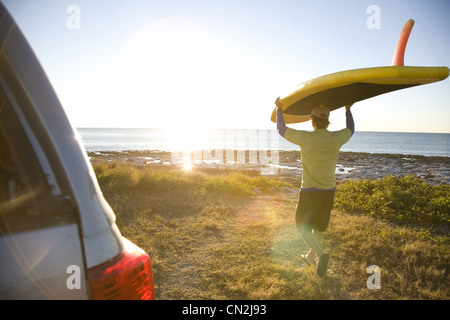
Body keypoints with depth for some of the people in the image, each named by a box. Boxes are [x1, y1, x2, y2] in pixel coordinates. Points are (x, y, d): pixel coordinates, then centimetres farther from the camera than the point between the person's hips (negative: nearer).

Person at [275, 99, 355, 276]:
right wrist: (348, 110, 34)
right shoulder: (336, 138, -4)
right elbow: (350, 129, 20)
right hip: (329, 190, 5)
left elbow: (281, 129, -3)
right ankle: (311, 256, 37)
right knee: (318, 226, 20)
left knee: (302, 226, 9)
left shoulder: (306, 138, -17)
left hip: (309, 191, -5)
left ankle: (320, 254, -12)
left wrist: (279, 109, 10)